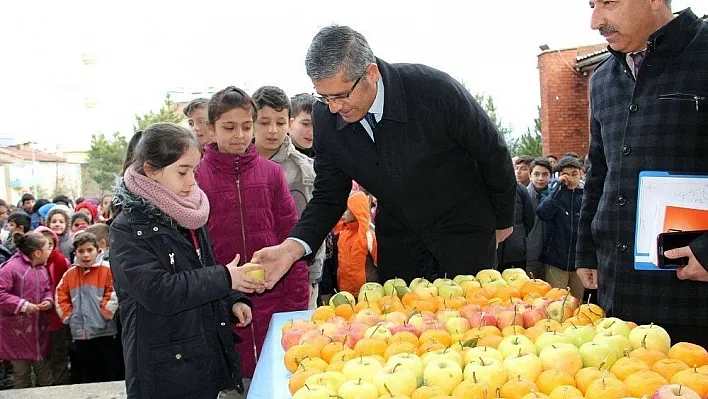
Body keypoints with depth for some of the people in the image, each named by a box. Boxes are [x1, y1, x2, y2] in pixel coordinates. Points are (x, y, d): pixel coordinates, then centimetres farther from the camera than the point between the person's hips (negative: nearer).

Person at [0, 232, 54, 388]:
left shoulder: (42, 269, 7)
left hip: (39, 330, 7)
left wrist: (49, 300, -4)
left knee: (45, 373, 14)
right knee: (22, 375, 7)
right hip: (17, 331, -6)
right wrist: (23, 305, -22)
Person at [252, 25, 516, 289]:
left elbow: (494, 155, -10)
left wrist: (503, 222, 3)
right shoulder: (325, 117, -14)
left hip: (465, 236, -3)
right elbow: (328, 197, -4)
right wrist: (292, 247, -23)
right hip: (398, 245, 3)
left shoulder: (435, 90, -26)